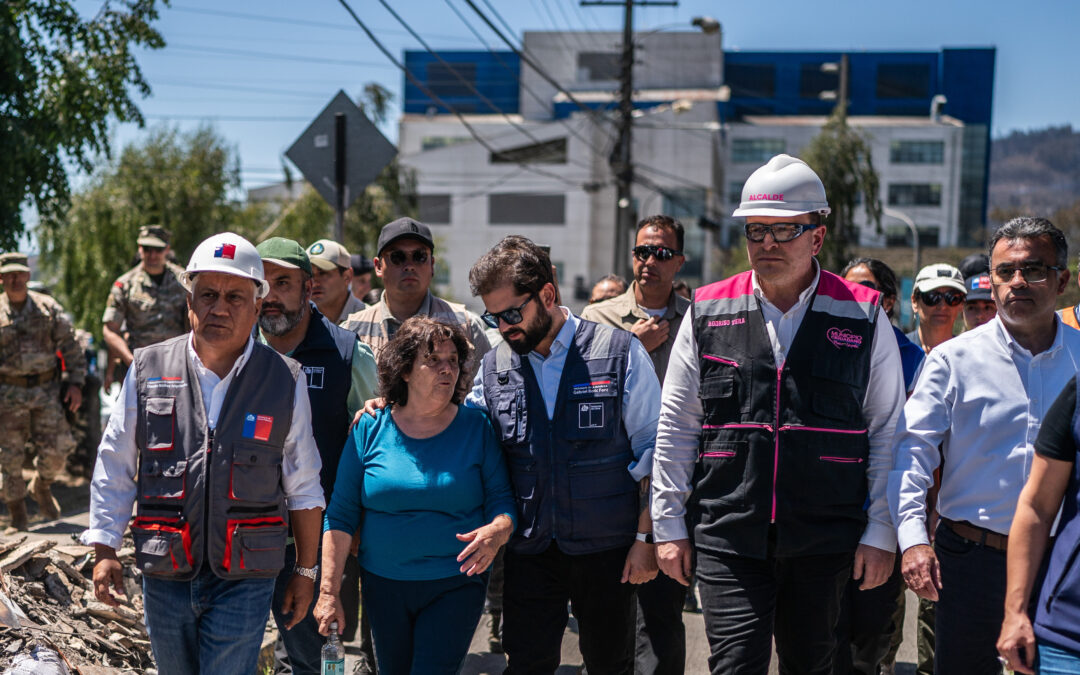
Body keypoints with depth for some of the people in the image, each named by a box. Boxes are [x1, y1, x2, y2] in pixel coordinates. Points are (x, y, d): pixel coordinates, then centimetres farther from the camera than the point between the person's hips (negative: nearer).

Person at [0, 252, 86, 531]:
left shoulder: (49, 308, 4)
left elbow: (70, 348, 6)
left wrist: (75, 383, -2)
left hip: (46, 390, 1)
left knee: (56, 449, -3)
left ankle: (41, 486, 27)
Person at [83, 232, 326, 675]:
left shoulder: (285, 382, -2)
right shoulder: (148, 370, 0)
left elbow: (303, 489, 4)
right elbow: (114, 469, 7)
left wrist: (306, 571, 7)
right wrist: (104, 550, 3)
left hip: (244, 582, -2)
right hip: (164, 576, 2)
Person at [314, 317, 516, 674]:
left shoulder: (476, 427, -3)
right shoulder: (371, 429, -2)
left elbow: (502, 497, -1)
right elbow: (340, 515, -1)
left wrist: (497, 531, -25)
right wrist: (328, 591, -4)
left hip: (456, 584, -2)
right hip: (384, 585, 2)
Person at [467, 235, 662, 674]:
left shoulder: (620, 352, -5)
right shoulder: (493, 367, 4)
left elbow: (654, 452, -3)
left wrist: (646, 537, -6)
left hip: (606, 549, -2)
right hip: (528, 551, 2)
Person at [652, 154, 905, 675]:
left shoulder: (863, 316, 1)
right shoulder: (708, 312, 4)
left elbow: (888, 432, 5)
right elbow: (676, 427, 8)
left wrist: (880, 532, 1)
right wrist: (669, 525, 6)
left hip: (825, 541, 0)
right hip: (726, 537, 0)